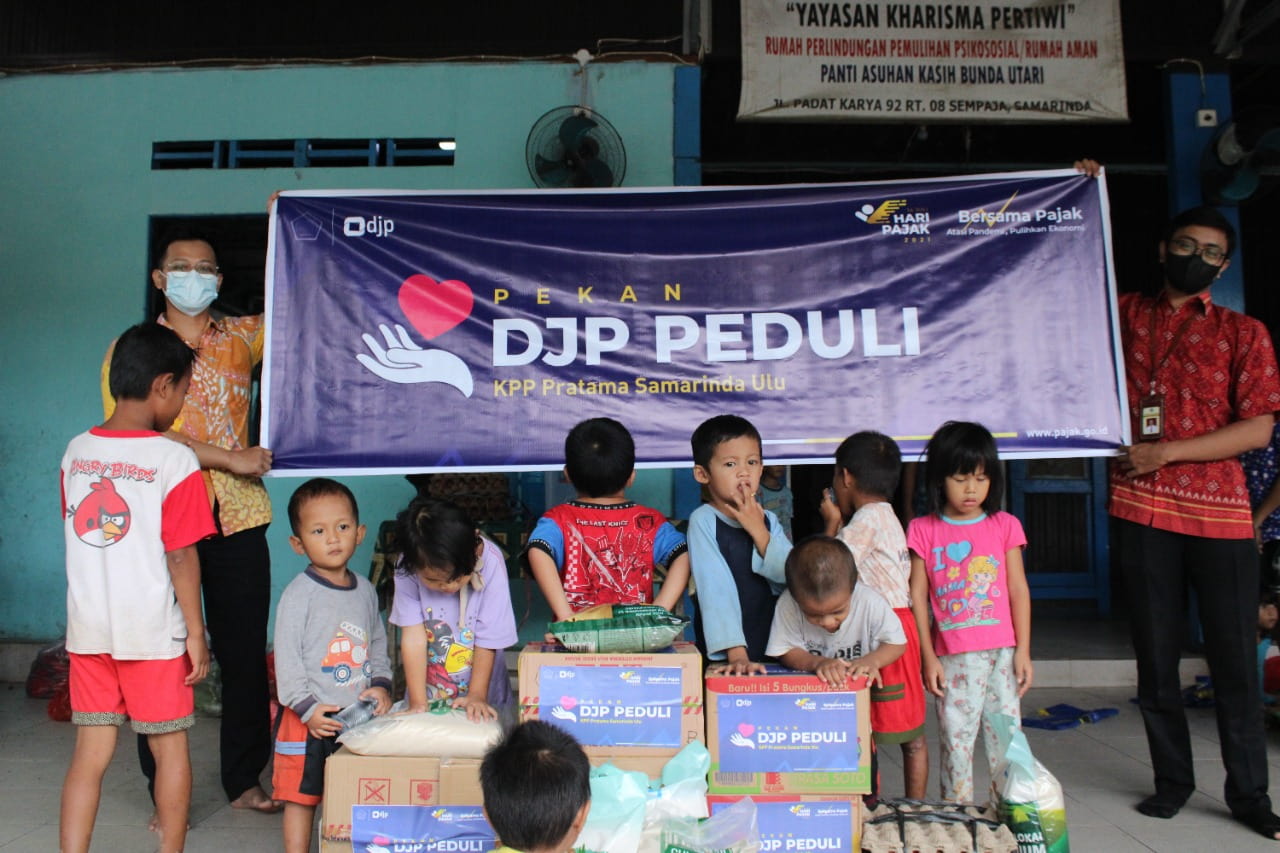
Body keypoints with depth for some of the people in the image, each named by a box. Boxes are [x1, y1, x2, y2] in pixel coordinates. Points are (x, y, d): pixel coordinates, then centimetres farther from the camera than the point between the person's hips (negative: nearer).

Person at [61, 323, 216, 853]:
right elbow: (181, 556, -13)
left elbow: (77, 534, 10)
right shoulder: (174, 459, -15)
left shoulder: (76, 451, 2)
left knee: (90, 753, 12)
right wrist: (196, 632, -6)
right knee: (170, 748, 11)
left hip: (87, 629, 5)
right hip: (152, 631, -4)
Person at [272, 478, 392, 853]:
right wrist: (307, 709, -15)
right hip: (307, 719, -5)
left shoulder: (365, 591, 6)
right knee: (301, 796, 6)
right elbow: (286, 656, -12)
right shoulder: (298, 594, -11)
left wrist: (381, 685, 1)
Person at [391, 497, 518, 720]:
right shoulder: (408, 568, -13)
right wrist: (418, 703, -14)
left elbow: (487, 642, -11)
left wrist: (477, 696, -12)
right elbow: (413, 635, -12)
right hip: (428, 697, 1)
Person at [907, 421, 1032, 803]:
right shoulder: (923, 530, 1)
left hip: (1002, 651, 1)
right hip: (951, 655, -1)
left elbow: (1018, 590, 6)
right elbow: (917, 595, 1)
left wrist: (1023, 650, 1)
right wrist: (928, 657, -2)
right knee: (955, 739, 5)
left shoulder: (1005, 526, 5)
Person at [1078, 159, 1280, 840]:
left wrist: (1165, 452, -10)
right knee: (1155, 656, 8)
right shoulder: (1124, 314, 11)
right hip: (1142, 510, 1)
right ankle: (1172, 780, 22)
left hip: (1220, 514, -1)